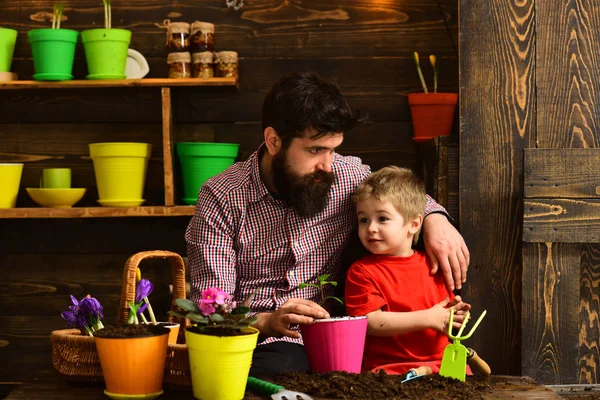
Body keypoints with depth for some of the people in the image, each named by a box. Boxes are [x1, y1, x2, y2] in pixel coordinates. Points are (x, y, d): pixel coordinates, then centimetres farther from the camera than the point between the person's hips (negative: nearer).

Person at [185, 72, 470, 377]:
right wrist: (267, 322, -32)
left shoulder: (348, 174, 2)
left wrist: (434, 218, 1)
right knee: (281, 369, -38)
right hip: (261, 340, -4)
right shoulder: (222, 199, -8)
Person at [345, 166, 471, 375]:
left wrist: (454, 314, 0)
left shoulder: (433, 265, 14)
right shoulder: (361, 272, 1)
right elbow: (371, 322, -11)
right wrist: (428, 318, -12)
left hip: (440, 362, 5)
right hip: (388, 368, -4)